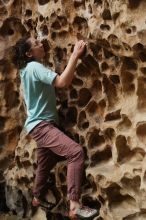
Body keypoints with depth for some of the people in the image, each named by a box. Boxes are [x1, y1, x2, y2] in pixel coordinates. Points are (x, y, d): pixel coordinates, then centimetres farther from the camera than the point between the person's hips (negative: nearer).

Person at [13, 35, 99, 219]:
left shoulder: (28, 69, 15)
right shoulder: (34, 67, -17)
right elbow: (63, 82, -30)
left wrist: (73, 55, 16)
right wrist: (75, 55, -25)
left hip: (41, 124, 11)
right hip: (41, 125, -11)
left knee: (45, 164, 24)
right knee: (76, 152, -27)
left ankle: (38, 198, 43)